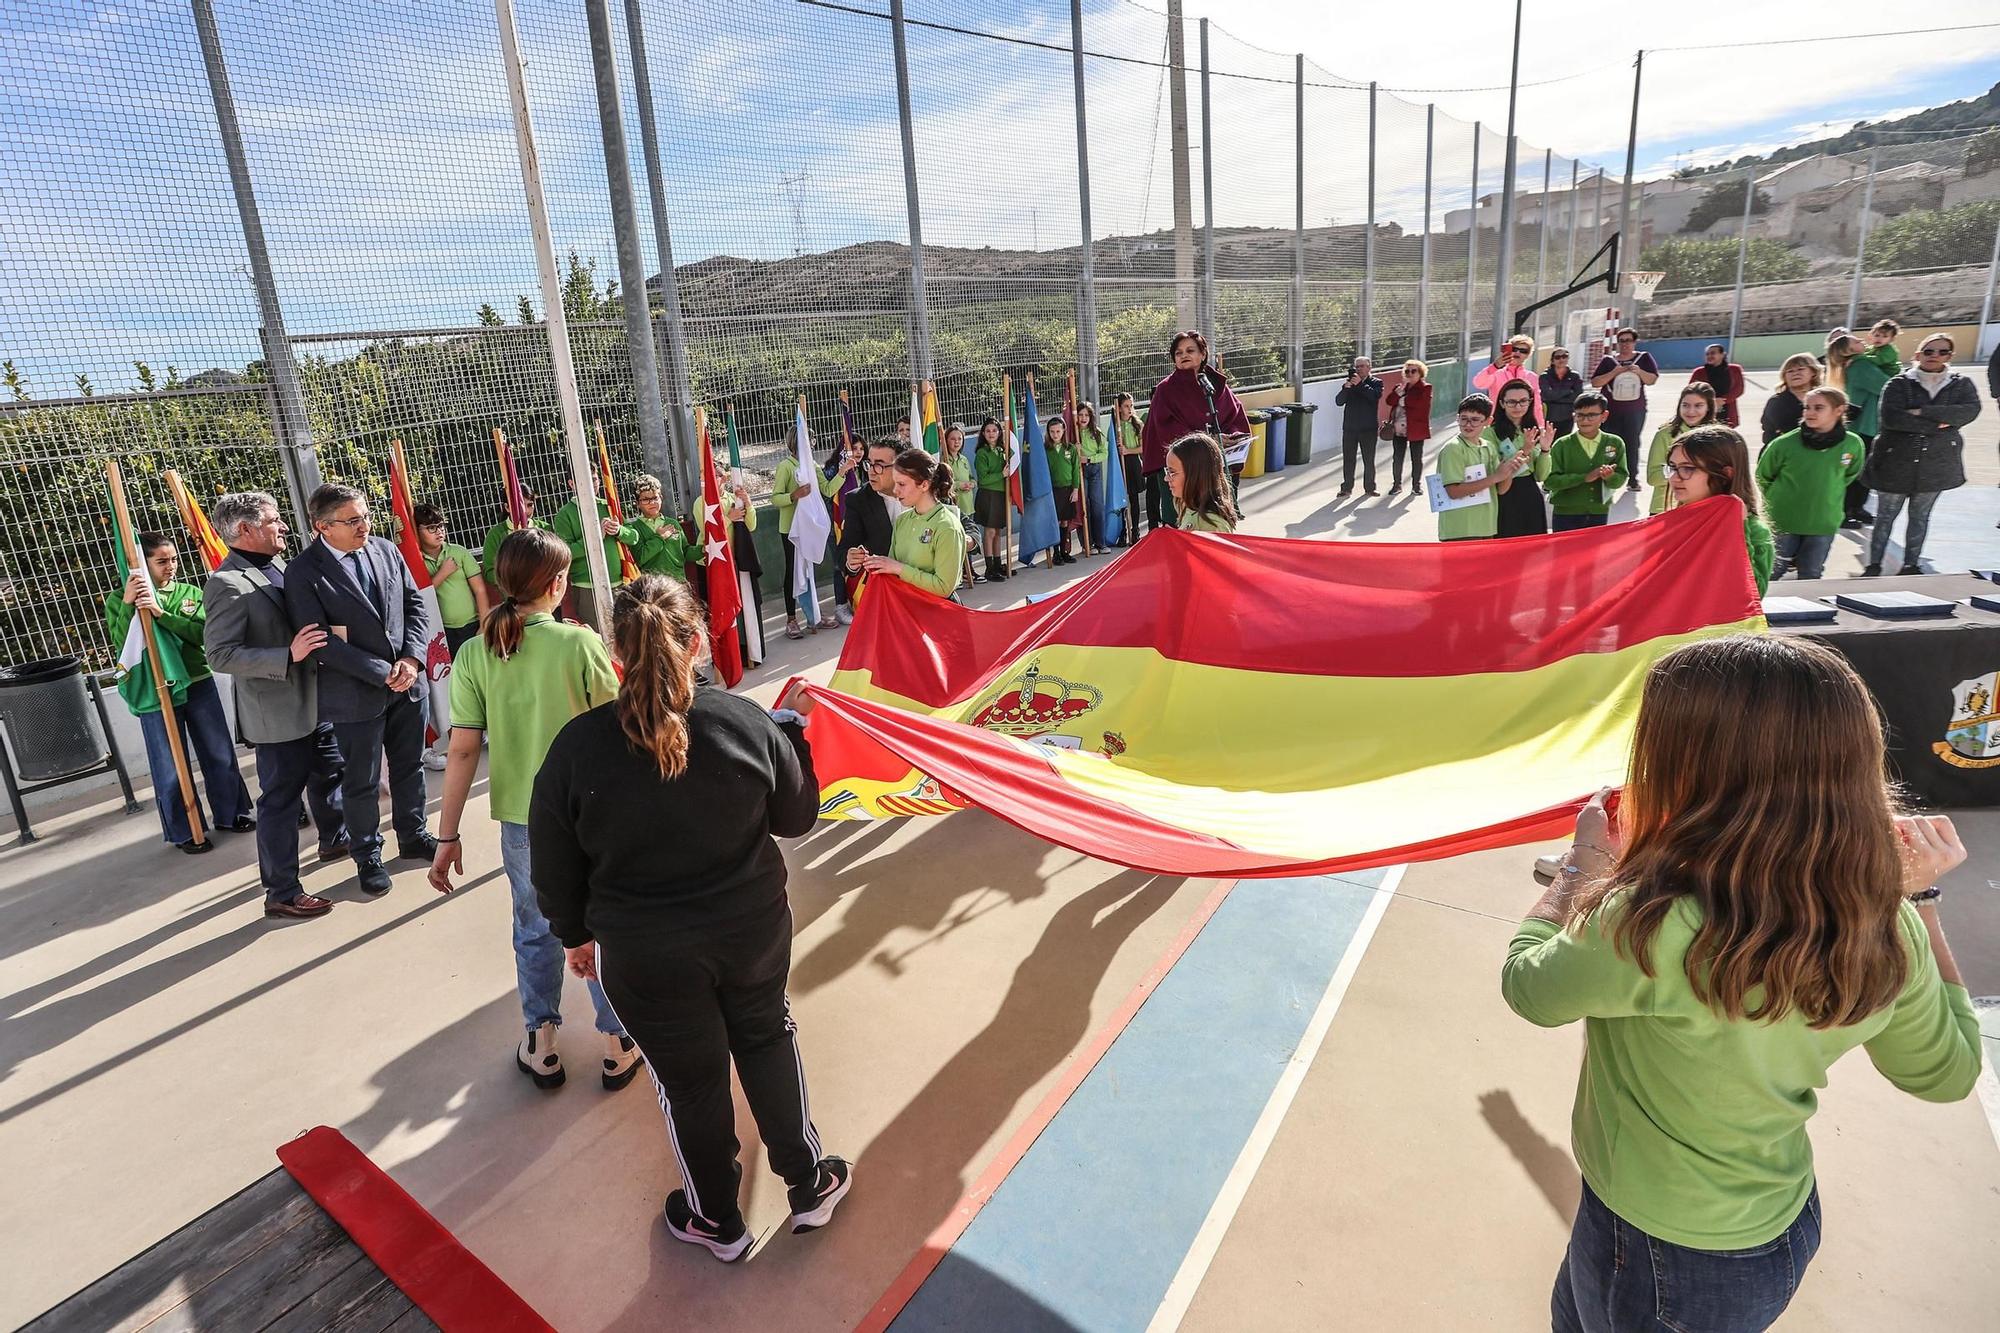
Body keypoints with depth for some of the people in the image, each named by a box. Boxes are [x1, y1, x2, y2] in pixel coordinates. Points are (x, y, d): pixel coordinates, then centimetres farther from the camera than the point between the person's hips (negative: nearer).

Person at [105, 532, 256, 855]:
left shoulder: (191, 593, 4)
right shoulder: (118, 600, -1)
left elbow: (203, 633, -11)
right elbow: (122, 644, -14)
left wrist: (161, 613, -21)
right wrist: (128, 604, -23)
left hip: (199, 685, 3)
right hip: (155, 694, -2)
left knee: (220, 755, 12)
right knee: (171, 768, 5)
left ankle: (229, 815, 29)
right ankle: (183, 832, 19)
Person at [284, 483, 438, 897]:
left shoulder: (386, 550, 1)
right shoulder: (303, 573, -14)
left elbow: (415, 606, 5)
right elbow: (321, 643, -17)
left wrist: (411, 660, -9)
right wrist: (383, 673, -18)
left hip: (407, 681, 5)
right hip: (356, 695, -5)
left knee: (409, 767, 19)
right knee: (361, 782, 10)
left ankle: (413, 837, 37)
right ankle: (368, 857, 27)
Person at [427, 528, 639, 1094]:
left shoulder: (474, 654, -7)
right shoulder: (581, 643, -16)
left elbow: (462, 751, -7)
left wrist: (448, 836, 0)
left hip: (521, 818, 3)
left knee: (534, 929, 22)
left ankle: (541, 1046, 34)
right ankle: (617, 1045, 26)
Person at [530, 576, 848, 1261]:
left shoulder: (577, 747, -18)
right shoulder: (747, 722, -17)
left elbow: (554, 867, -6)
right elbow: (797, 816, -2)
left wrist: (577, 934, 12)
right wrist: (793, 730, 10)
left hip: (646, 957, -1)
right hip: (754, 929, 1)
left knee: (690, 1080, 19)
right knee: (767, 1037, 26)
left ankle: (716, 1221, 43)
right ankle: (810, 1185, 40)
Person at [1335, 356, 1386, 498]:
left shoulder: (1376, 382, 1)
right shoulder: (1350, 382, 8)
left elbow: (1375, 396, -19)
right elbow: (1338, 402, 0)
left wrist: (1360, 384, -19)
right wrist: (1346, 387, -15)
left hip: (1368, 428, -2)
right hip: (1350, 427, 2)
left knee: (1369, 460, 6)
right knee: (1348, 459, 4)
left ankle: (1369, 487, 16)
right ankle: (1347, 488, 12)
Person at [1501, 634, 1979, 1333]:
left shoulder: (1655, 931, -37)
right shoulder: (1888, 933, -16)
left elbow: (1527, 986, -16)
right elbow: (1944, 1073, 5)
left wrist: (1585, 862, -2)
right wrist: (1918, 895, 1)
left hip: (1663, 1257, -5)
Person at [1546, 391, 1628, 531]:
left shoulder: (1615, 443, 1)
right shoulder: (1562, 445, -6)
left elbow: (1621, 479, 2)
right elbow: (1550, 480, -13)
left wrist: (1610, 477, -21)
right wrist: (1584, 477, -21)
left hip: (1599, 515, 2)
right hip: (1566, 515, -2)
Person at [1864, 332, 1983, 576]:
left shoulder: (1961, 384, 3)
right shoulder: (1899, 384, -5)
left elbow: (1970, 411, -15)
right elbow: (1891, 418, -20)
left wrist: (1922, 412, -23)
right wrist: (1937, 424, -18)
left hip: (1937, 463, 3)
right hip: (1896, 462, -3)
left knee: (1920, 517, 12)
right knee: (1885, 517, 5)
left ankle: (1911, 565, 21)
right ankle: (1874, 565, 14)